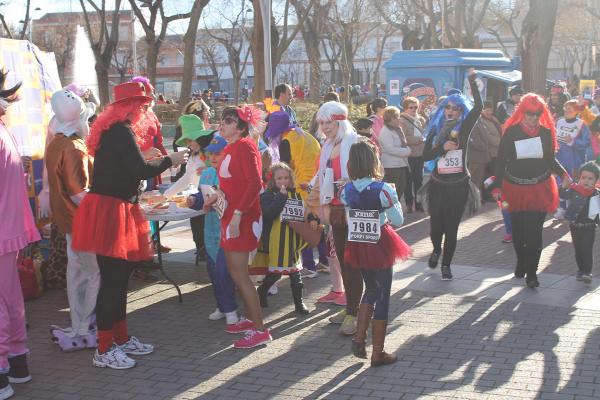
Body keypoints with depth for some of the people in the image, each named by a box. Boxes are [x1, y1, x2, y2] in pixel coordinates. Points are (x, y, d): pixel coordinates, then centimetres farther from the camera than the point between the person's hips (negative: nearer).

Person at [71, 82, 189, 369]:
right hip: (109, 212, -10)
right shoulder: (122, 132, -15)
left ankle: (121, 338, 26)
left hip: (118, 210, 10)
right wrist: (170, 160, -7)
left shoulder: (114, 130, 16)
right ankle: (104, 350, 3)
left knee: (119, 277, 16)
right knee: (112, 279, -5)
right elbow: (141, 169, -21)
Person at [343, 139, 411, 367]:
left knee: (371, 290, 25)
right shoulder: (383, 190, -19)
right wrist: (395, 201, 5)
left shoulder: (346, 191, -5)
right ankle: (378, 353, 14)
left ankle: (359, 338, 16)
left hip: (358, 245, 5)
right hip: (380, 245, -5)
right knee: (382, 296, 8)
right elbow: (398, 222, -11)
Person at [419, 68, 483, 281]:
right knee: (436, 224, 8)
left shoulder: (463, 128, -1)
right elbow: (426, 155, -1)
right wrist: (442, 147, -15)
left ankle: (446, 264, 16)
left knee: (452, 228, 2)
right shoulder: (436, 130, 5)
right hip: (438, 185, 2)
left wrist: (472, 81, -16)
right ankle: (436, 250, 40)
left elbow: (478, 107, -15)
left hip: (459, 186, -2)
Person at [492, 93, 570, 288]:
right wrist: (497, 187, -8)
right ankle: (521, 263, 33)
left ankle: (531, 272, 0)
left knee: (534, 232, -7)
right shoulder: (511, 132, -4)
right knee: (518, 231, 10)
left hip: (539, 189, 0)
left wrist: (564, 174, -7)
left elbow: (550, 159, 10)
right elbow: (501, 161, -3)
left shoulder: (546, 132, 1)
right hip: (515, 189, 0)